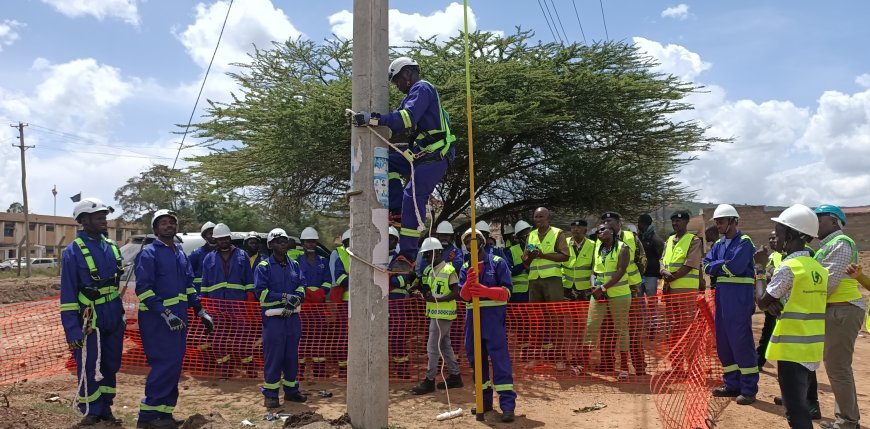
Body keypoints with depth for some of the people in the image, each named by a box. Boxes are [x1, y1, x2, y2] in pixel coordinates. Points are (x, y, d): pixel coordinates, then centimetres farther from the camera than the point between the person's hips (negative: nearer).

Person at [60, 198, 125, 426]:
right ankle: (91, 412, 21)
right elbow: (68, 295, -12)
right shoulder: (73, 252, -12)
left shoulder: (111, 247, 6)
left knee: (110, 366, 14)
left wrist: (120, 314, 14)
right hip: (90, 320, -6)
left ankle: (105, 409, 27)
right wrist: (72, 330, -16)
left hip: (114, 317, 6)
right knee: (89, 369, 4)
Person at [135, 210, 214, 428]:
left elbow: (188, 285, 18)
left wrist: (201, 311, 11)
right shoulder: (149, 253, -9)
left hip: (178, 316, 7)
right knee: (165, 364, -11)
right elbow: (143, 289, -17)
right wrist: (165, 313, -25)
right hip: (156, 318, -7)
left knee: (174, 365, 9)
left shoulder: (180, 253, 14)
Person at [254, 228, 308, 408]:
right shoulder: (263, 267, -4)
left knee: (292, 355, 12)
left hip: (292, 317, 5)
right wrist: (285, 297, -18)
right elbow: (261, 292, -13)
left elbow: (302, 286, 6)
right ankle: (270, 394, 8)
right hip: (273, 318, -5)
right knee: (273, 356, -2)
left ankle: (291, 390, 24)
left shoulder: (294, 265, 12)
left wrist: (295, 299, -14)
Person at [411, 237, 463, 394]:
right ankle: (455, 376, 24)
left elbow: (456, 293, -17)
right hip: (434, 313, 9)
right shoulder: (429, 270, 11)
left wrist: (437, 299, -23)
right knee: (445, 346, 14)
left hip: (443, 314, -8)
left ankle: (429, 381, 3)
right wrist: (425, 294, -3)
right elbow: (426, 289, 19)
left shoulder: (449, 270, -13)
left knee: (433, 347, -5)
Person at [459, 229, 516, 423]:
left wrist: (485, 291, -25)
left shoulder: (498, 262, 0)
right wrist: (469, 282, -19)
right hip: (472, 315, 5)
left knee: (499, 358, -11)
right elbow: (463, 295, 2)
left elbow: (506, 292, -8)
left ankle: (508, 404, -11)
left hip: (493, 315, -5)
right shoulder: (465, 267, 12)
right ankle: (484, 400, 22)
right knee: (475, 357, 10)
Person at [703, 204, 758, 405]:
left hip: (740, 296, -8)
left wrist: (718, 265, -4)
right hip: (722, 295, 8)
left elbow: (736, 266, -20)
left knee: (741, 341, -7)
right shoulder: (719, 244, 16)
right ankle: (732, 384, 21)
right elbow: (707, 266, 6)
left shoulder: (744, 242, -7)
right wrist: (725, 265, -10)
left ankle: (749, 389, 1)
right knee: (723, 341, 10)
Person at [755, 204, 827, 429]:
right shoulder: (819, 269, 9)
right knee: (801, 403, 21)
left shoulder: (788, 267, -17)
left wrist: (760, 270, 4)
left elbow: (763, 301, -9)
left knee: (795, 410, -3)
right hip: (811, 347, 9)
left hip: (793, 347, -9)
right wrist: (780, 304, 0)